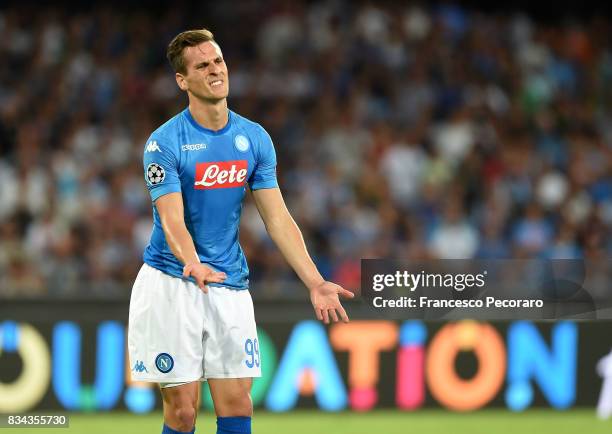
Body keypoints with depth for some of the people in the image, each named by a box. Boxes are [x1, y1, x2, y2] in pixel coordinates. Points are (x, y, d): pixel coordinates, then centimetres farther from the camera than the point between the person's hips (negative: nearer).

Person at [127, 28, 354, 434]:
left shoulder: (255, 138, 3)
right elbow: (173, 222, -20)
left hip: (229, 285, 4)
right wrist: (194, 265, -41)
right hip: (171, 283, -4)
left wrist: (316, 283, -6)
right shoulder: (165, 142, -11)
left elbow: (278, 218, 3)